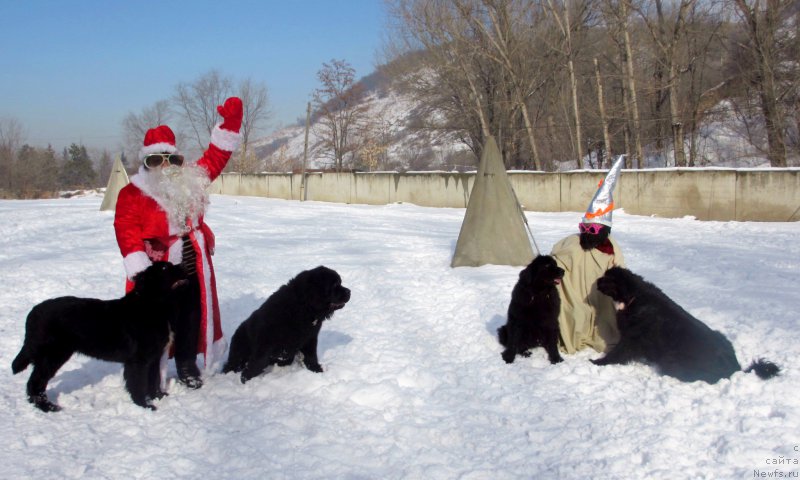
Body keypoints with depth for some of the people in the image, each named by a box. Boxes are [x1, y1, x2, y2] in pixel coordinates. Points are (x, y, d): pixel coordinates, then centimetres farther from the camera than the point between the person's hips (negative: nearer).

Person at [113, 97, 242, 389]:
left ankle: (187, 364, 31)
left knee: (192, 315, 14)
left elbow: (216, 156, 12)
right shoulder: (133, 192, -7)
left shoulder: (191, 180, 9)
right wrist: (139, 268, -23)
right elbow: (126, 230, -14)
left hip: (193, 266, 5)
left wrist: (230, 122, 4)